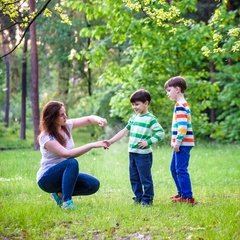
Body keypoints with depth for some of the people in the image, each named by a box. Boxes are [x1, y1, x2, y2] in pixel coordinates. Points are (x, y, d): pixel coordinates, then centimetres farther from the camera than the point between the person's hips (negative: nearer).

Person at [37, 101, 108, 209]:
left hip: (65, 174, 7)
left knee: (94, 184, -13)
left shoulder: (66, 126, 0)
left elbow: (89, 119, 6)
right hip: (47, 179, -7)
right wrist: (92, 145, -35)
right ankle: (66, 202, -31)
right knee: (72, 162, -35)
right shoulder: (46, 137, -21)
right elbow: (67, 154, -33)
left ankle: (60, 194, 4)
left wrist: (98, 120, -19)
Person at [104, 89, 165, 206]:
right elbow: (124, 131, 18)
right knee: (134, 177, 13)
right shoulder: (134, 118, 12)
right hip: (132, 153, 7)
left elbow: (161, 132, -12)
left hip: (144, 154, -7)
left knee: (145, 177, -2)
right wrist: (110, 141, 14)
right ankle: (138, 196, 24)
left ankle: (148, 199, 9)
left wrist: (148, 142, -18)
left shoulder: (150, 119, -9)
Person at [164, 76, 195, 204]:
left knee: (181, 170, -8)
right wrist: (174, 141, 21)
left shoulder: (180, 105, -15)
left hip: (183, 143, -11)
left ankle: (187, 197, -5)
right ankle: (181, 193, 27)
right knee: (174, 168, 18)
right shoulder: (182, 105, 17)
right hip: (180, 144, 11)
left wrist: (177, 143, -19)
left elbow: (182, 126, -22)